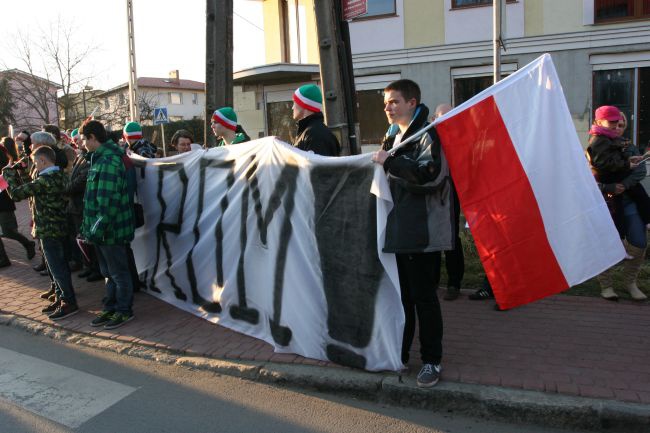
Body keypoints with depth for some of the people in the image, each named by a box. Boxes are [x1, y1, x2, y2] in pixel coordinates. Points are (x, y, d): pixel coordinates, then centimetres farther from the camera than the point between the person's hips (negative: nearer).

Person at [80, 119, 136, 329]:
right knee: (108, 272, 20)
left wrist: (98, 228, -23)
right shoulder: (100, 158, 13)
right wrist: (90, 227, 20)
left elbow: (108, 201, -26)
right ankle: (110, 308, 32)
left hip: (111, 230, -10)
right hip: (101, 229, 10)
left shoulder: (109, 162, -21)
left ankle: (124, 311, 19)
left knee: (118, 273, 5)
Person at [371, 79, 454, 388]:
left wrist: (391, 161, -22)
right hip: (397, 231, 8)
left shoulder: (428, 134, -9)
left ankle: (432, 359, 15)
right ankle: (399, 352, 30)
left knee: (423, 297, 1)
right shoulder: (393, 138, 18)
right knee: (400, 295, 16)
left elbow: (431, 174, -26)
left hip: (422, 233, -8)